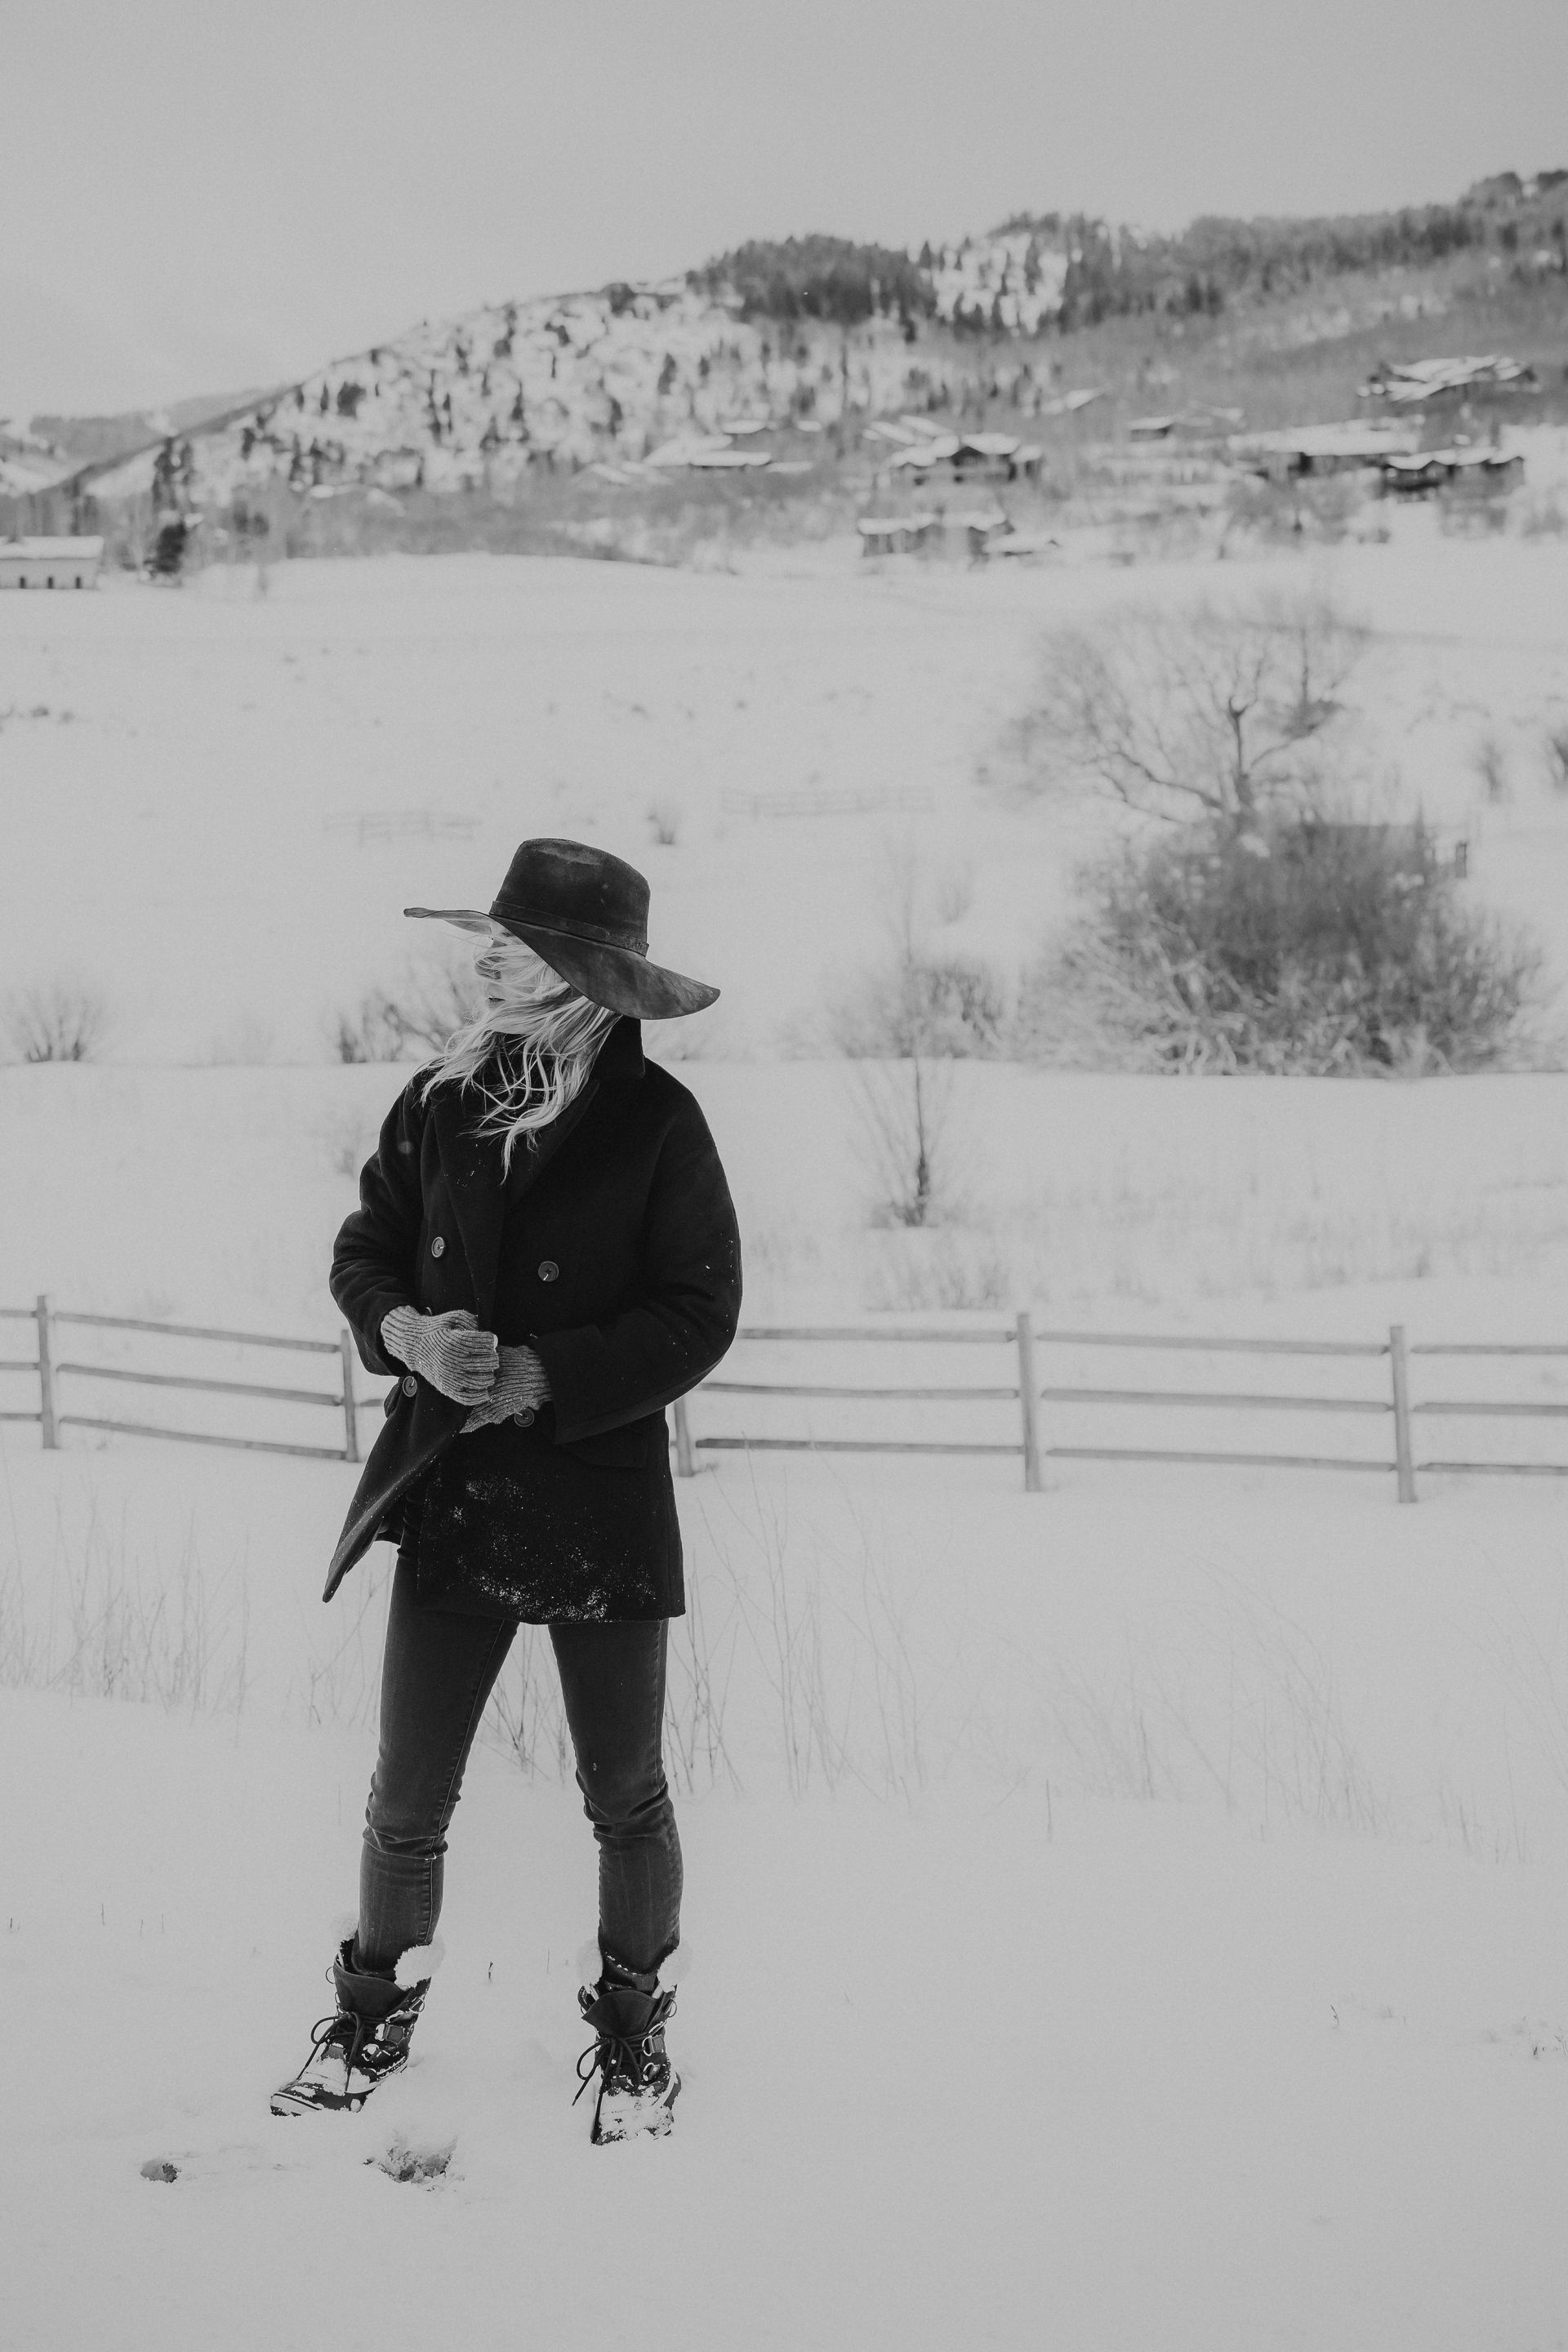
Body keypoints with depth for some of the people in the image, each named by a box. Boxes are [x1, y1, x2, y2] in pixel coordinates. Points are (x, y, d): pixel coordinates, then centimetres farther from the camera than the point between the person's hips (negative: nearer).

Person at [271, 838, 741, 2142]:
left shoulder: (655, 1122, -9)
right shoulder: (440, 1101, 2)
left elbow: (699, 1315, -10)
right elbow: (366, 1249, 10)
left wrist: (543, 1375, -19)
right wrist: (408, 1335, -12)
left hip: (602, 1501, -3)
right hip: (451, 1494, 3)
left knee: (624, 1793, 10)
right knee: (407, 1796, 6)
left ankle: (633, 2030, 29)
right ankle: (378, 2009, 28)